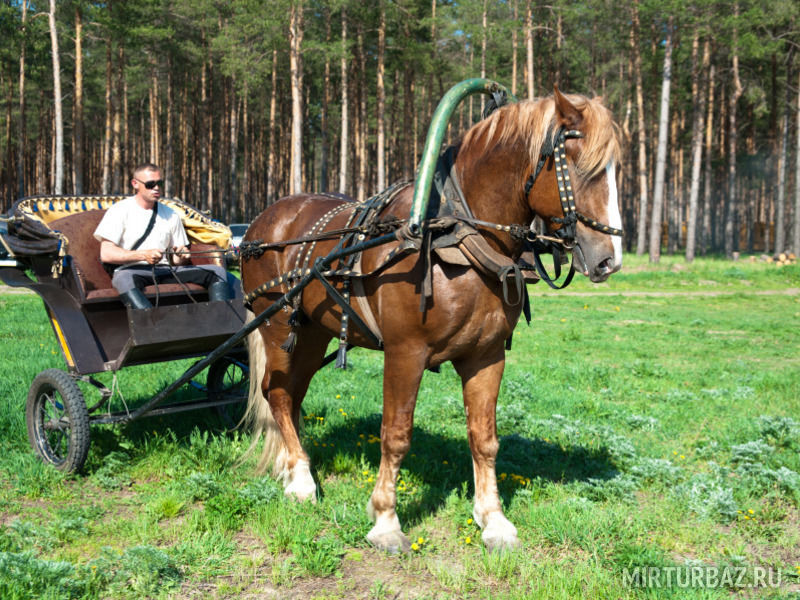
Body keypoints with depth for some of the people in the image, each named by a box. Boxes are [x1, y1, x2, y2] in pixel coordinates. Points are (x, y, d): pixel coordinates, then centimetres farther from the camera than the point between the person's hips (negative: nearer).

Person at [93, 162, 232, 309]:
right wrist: (143, 255, -17)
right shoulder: (120, 210, 6)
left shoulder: (171, 215, 20)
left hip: (165, 270, 5)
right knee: (124, 278, -41)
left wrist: (181, 257, -6)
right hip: (132, 271, -5)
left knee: (217, 271, -14)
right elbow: (106, 254, -5)